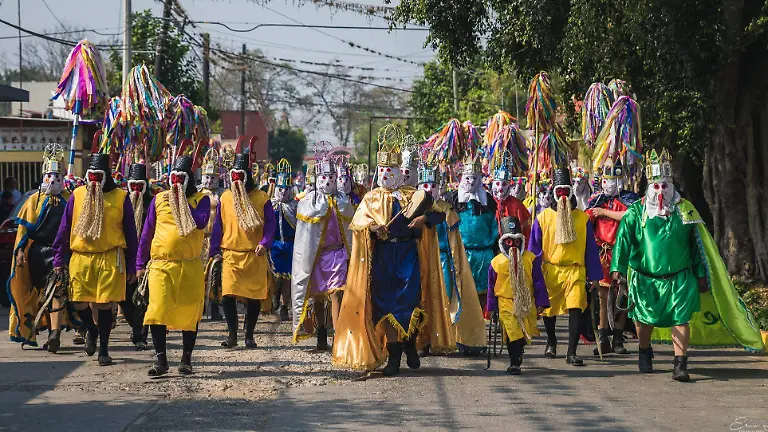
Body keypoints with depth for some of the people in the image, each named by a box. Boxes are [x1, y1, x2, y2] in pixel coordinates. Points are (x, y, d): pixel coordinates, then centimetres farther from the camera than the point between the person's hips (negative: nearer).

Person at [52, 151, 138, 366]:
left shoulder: (121, 197, 2)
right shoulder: (78, 195, 6)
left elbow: (130, 233, 4)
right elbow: (64, 228, 10)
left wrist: (131, 266, 1)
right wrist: (59, 259, 5)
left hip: (110, 258, -2)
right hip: (80, 257, 2)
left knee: (105, 304, -1)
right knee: (79, 302, 0)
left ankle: (103, 350, 11)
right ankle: (91, 329, 32)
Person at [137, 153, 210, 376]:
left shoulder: (201, 199, 4)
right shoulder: (159, 199, 10)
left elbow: (201, 223, -16)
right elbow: (147, 233, 14)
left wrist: (182, 201, -12)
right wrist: (140, 263, 11)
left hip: (190, 266, -1)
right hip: (160, 265, 1)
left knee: (190, 312, 4)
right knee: (157, 310, -11)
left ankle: (186, 359, 16)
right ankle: (160, 360, -5)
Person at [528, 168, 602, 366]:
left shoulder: (582, 218, 5)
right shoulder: (543, 218, 4)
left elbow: (590, 249, 9)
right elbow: (534, 248, 7)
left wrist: (594, 276, 6)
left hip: (575, 271, -1)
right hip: (550, 271, 1)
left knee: (575, 309, -14)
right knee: (549, 309, 14)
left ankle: (572, 353, -12)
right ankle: (551, 341, 42)